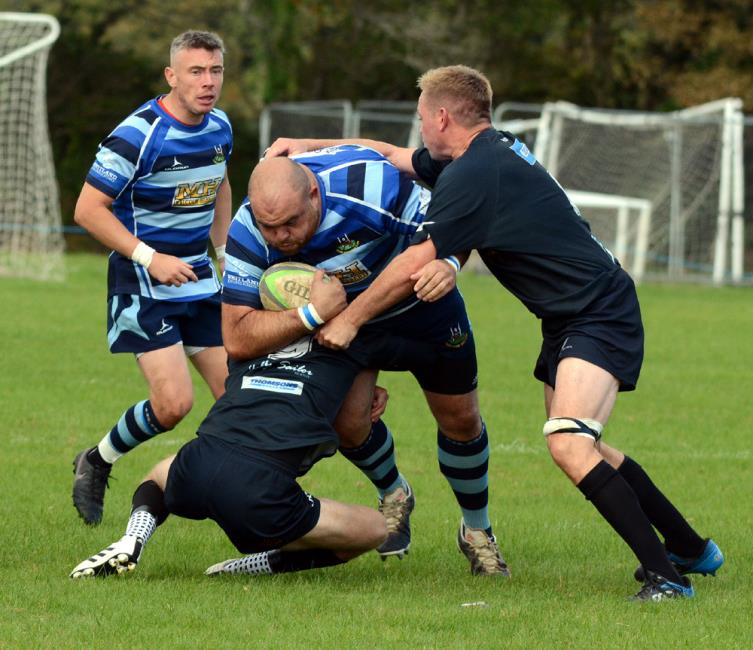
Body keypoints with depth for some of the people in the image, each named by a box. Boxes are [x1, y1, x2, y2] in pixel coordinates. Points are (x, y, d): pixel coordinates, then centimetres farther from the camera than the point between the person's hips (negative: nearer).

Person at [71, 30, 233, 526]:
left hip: (199, 279, 7)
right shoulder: (140, 134, -21)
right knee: (174, 403, -16)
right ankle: (95, 465, 9)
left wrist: (226, 252, 17)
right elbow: (88, 209, -19)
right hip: (143, 282, -7)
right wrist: (150, 257, -23)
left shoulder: (220, 128, 2)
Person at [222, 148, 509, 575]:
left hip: (421, 302, -1)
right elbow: (238, 339, -35)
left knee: (460, 419, 4)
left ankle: (478, 531, 31)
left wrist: (446, 263, -48)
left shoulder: (369, 184, -40)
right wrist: (312, 315, -45)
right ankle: (394, 497, 21)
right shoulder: (248, 233, -34)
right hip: (340, 313, 1)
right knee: (348, 418, -14)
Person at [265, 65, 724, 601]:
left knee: (568, 445, -27)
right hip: (569, 316, 11)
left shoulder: (475, 174, -20)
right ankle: (692, 549, 32)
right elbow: (393, 155, 27)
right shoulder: (493, 151, 11)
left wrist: (348, 320, -8)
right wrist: (311, 148, 23)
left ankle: (666, 576, -30)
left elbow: (412, 267, -18)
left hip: (599, 316, -11)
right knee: (579, 447, 21)